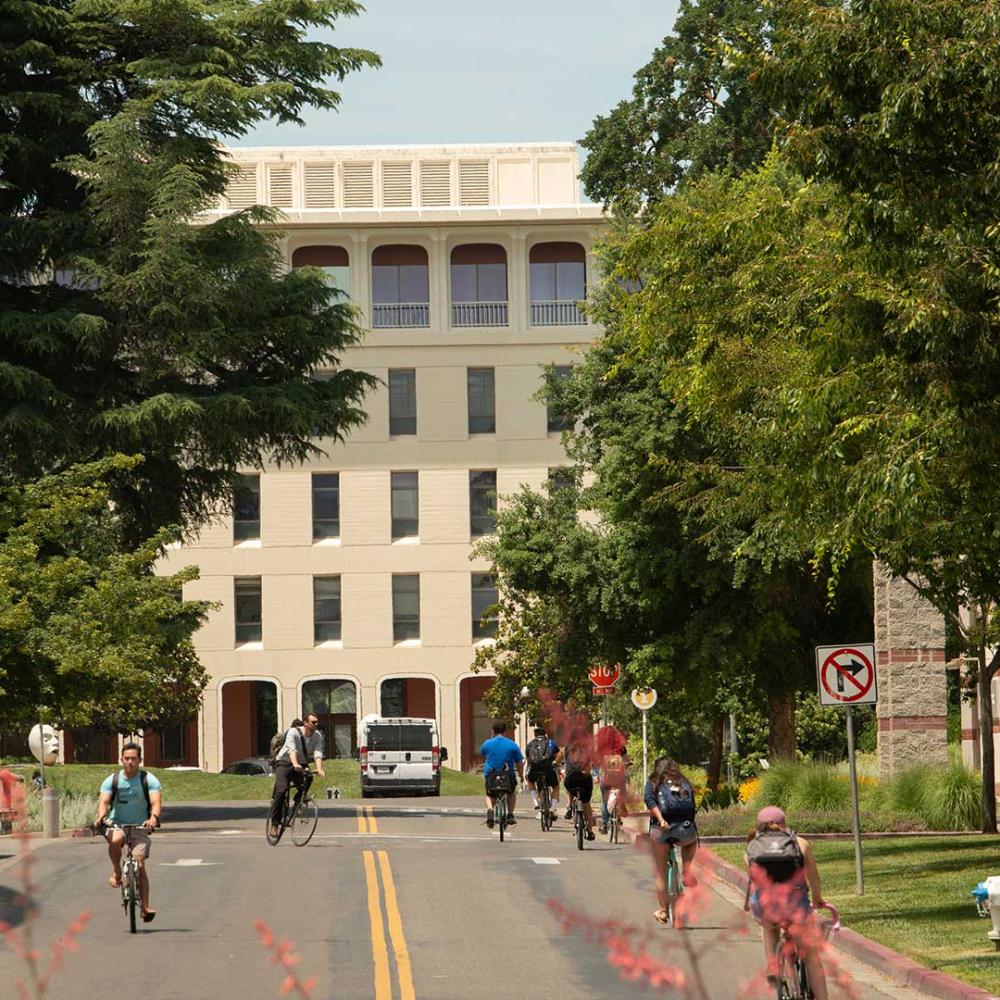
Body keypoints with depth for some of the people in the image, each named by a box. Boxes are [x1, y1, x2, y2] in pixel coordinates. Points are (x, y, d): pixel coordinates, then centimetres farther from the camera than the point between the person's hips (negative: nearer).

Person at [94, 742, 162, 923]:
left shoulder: (149, 780, -4)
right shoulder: (112, 781, -1)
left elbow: (156, 802, -17)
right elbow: (104, 801, -11)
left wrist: (153, 817, -38)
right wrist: (101, 816, -34)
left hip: (140, 827, 0)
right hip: (116, 824, 0)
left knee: (140, 864, -13)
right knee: (116, 840, -36)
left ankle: (145, 907, -6)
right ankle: (116, 871, -9)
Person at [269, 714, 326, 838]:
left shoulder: (318, 736, -7)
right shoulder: (293, 732, -19)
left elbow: (318, 754, -18)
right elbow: (292, 749, -33)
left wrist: (319, 769, -36)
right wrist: (295, 764, -51)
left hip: (302, 765, 4)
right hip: (285, 763, -4)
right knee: (281, 791, -20)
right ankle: (274, 824, -16)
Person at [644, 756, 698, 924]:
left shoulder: (653, 784, 9)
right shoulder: (684, 783, 15)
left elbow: (650, 801, -10)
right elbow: (692, 806, 11)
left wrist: (660, 819, -20)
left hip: (661, 832, -1)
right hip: (686, 831, 1)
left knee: (661, 873, 13)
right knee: (691, 841, 38)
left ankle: (663, 910, 17)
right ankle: (687, 872, 18)